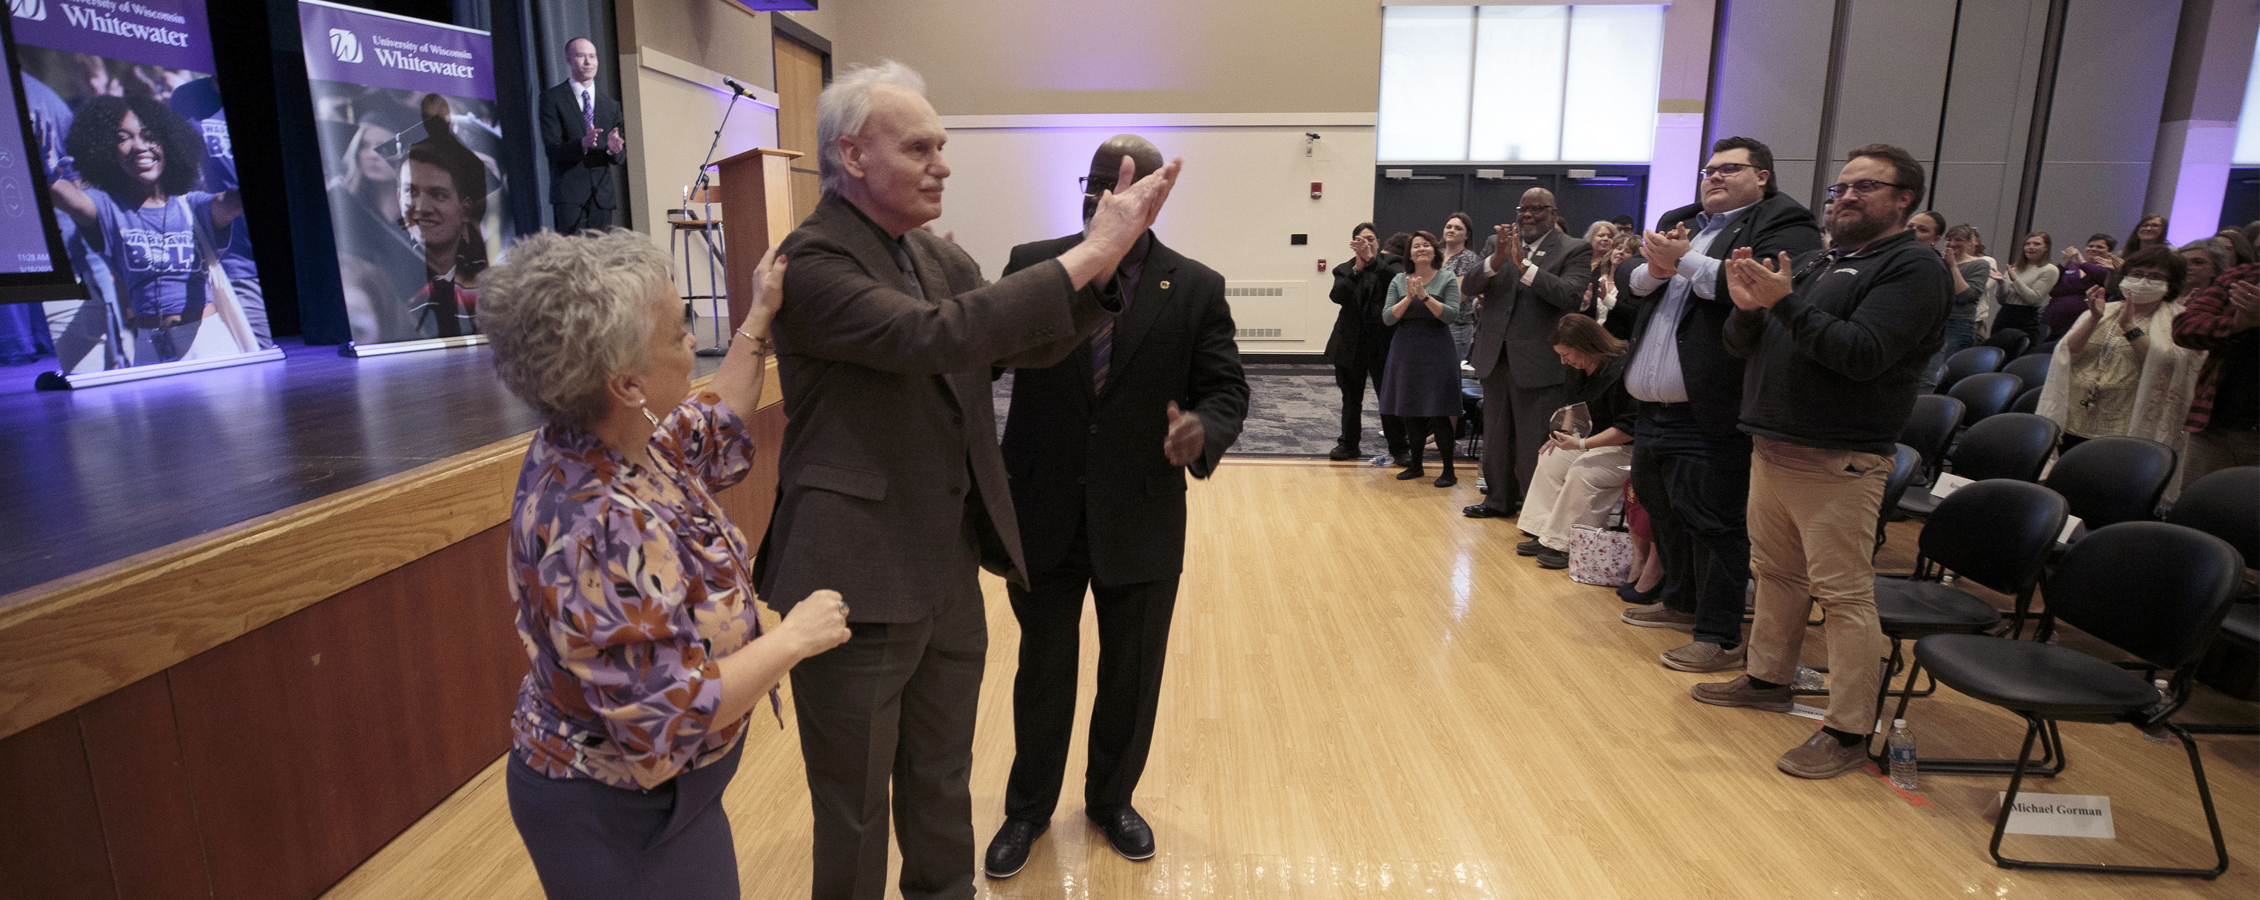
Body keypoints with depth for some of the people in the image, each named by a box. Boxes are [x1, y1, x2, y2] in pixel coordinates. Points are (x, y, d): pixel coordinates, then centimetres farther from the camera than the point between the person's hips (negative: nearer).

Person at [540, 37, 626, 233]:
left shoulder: (611, 105, 17)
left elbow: (621, 157, 11)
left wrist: (614, 149, -14)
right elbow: (551, 147, -6)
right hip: (568, 194, -4)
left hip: (602, 195, 4)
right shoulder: (552, 98, 4)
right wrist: (582, 143, -25)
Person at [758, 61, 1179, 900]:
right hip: (859, 581, -7)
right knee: (856, 810, 14)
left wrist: (1108, 255, -10)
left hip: (950, 570, 7)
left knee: (943, 786, 24)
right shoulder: (810, 261, -16)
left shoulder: (940, 256, 8)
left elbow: (1034, 342, 6)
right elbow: (931, 336, -30)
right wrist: (1087, 254, -26)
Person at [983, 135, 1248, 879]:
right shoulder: (1032, 265, 0)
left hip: (1142, 522, 0)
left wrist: (1203, 429, -25)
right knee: (1042, 671, 16)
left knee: (1132, 675, 16)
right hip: (1043, 514, 0)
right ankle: (1028, 809, 39)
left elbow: (1226, 389, -2)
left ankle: (1112, 800, 42)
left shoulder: (1196, 288, -1)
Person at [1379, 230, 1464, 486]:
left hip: (1436, 352, -3)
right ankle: (1416, 465, 24)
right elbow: (1387, 318, -2)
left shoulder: (1447, 279, 0)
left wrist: (1425, 297, -20)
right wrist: (1408, 298, -16)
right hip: (1406, 353, 3)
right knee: (1409, 413, 9)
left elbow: (1452, 315, -11)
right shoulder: (1399, 280, 6)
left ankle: (1449, 471, 6)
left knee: (1438, 413, -4)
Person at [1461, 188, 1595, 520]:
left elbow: (1570, 295, -20)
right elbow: (1468, 287, -3)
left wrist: (1523, 264, -25)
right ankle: (1499, 500, 32)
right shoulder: (1496, 243, 8)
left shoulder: (1574, 251, -4)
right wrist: (1498, 259, -20)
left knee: (1535, 445, 1)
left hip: (1539, 363, -5)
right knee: (1496, 439, 17)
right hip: (1496, 358, 5)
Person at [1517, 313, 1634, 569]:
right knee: (1551, 459, 2)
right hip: (1600, 440, 10)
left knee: (1582, 472, -28)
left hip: (1629, 450, -10)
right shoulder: (1580, 369, 3)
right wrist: (1565, 433, 0)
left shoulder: (1621, 370, -26)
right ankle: (1546, 536, 3)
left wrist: (1581, 444, -30)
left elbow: (1628, 428, -27)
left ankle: (1567, 546, -16)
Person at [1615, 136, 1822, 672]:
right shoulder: (1679, 221, 20)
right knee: (1661, 508, 19)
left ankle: (1720, 637, 8)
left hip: (1710, 411, -8)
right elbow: (1634, 283, 15)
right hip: (1654, 407, 9)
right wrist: (1655, 267, -8)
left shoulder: (1782, 222, -5)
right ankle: (1682, 602, 38)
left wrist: (1684, 261, -15)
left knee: (1711, 521, -3)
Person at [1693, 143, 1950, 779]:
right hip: (1771, 447, 8)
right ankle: (1768, 679, 31)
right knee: (1776, 572, 17)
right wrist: (1747, 307, -9)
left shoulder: (1913, 268, -5)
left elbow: (1863, 354, -20)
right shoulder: (1812, 264, 16)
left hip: (1838, 460, -7)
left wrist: (1785, 303, -23)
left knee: (1843, 595, -4)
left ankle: (1849, 731, 4)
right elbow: (1741, 345, 13)